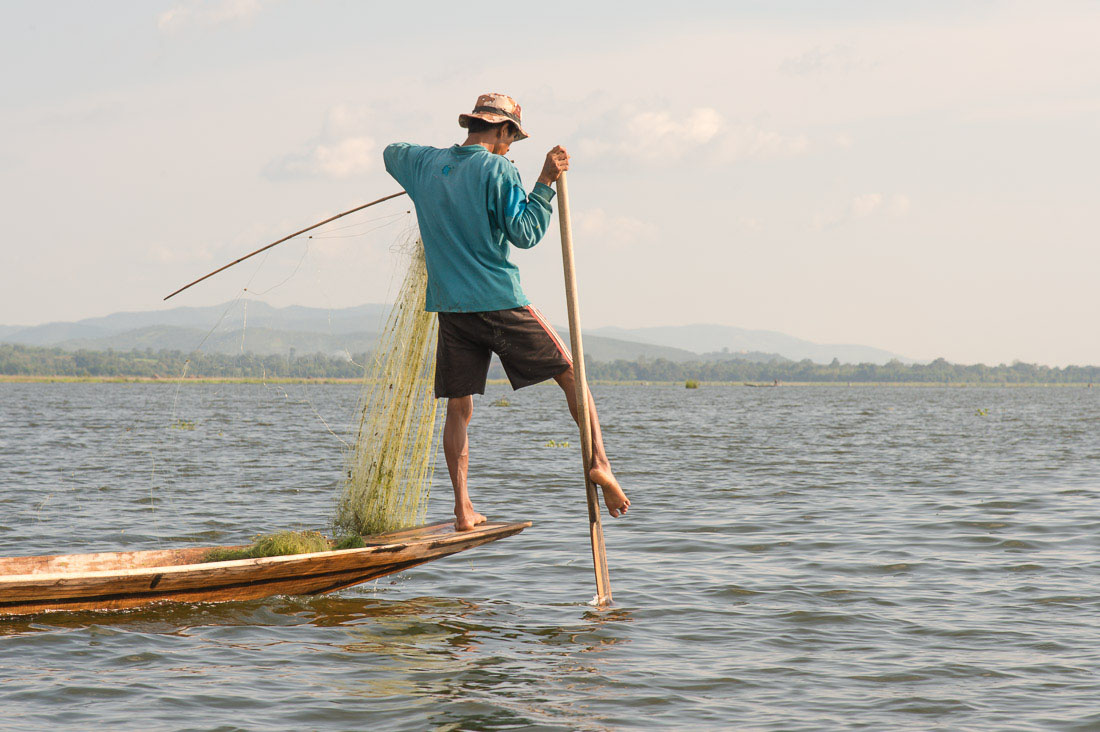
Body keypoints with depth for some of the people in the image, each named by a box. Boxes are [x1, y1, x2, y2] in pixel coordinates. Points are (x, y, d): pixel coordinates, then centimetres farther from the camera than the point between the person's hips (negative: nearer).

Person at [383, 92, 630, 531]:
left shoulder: (426, 164, 10)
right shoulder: (497, 170, -7)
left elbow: (391, 153, 33)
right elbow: (525, 233, -13)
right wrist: (546, 182, -10)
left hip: (450, 306, 5)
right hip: (501, 302, -5)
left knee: (458, 408, 8)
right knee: (570, 373, 6)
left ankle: (463, 508, 3)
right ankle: (598, 462, -7)